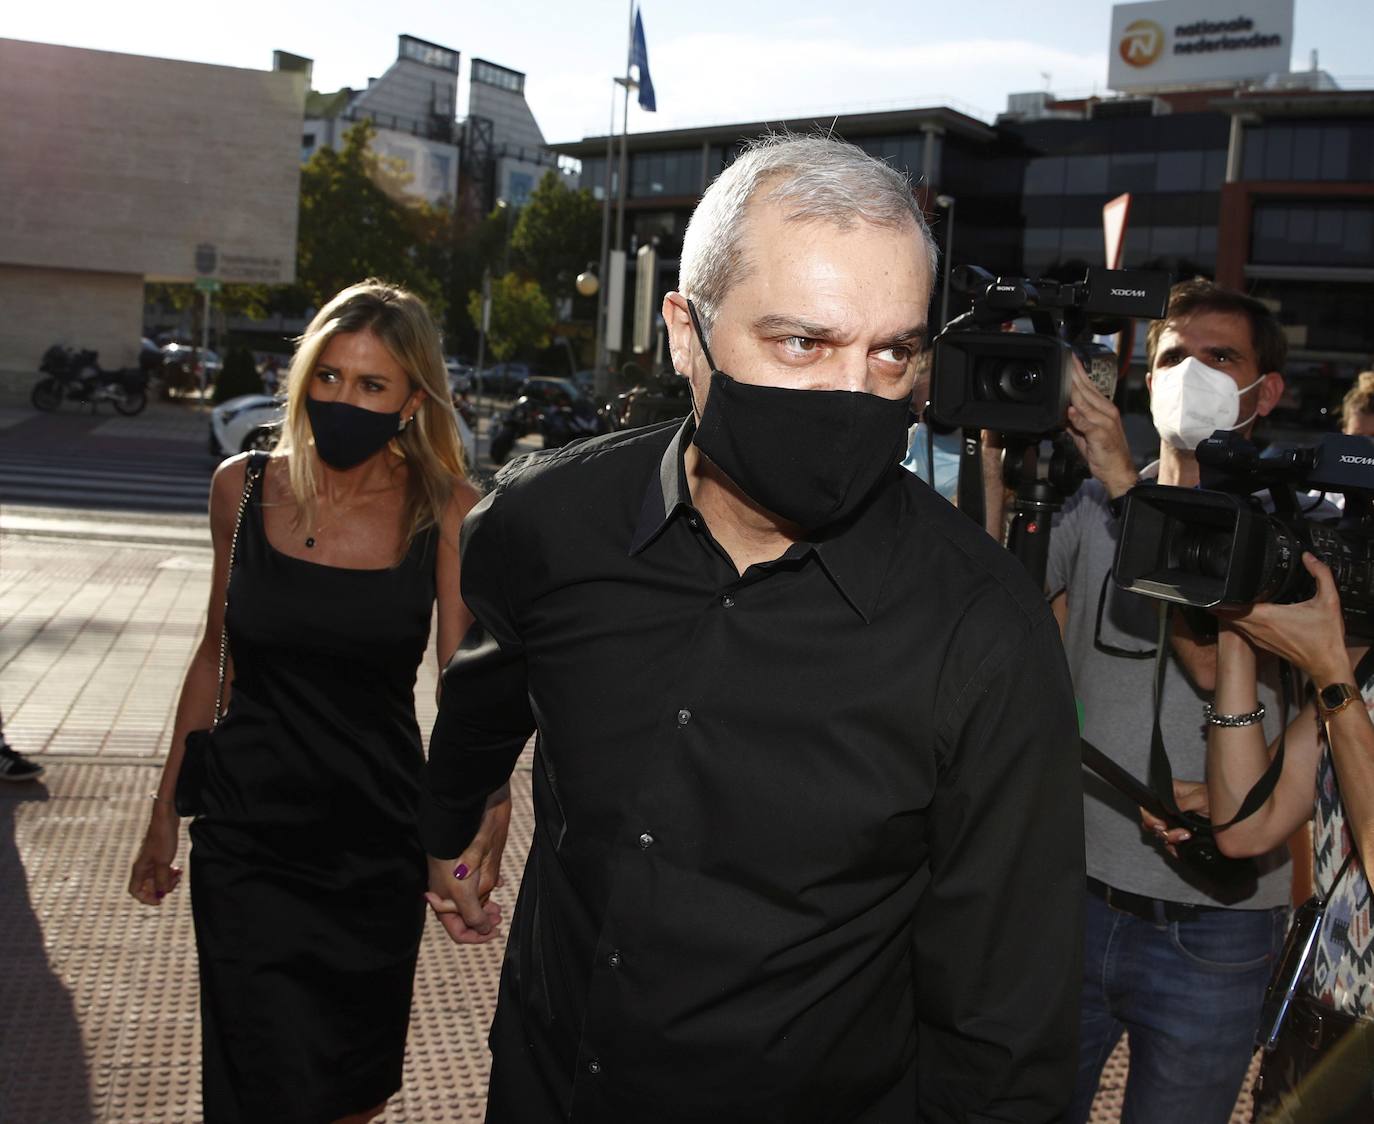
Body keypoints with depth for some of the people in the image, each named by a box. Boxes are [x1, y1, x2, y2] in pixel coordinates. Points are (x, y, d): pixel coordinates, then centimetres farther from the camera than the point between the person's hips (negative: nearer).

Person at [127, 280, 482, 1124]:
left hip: (378, 849, 0)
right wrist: (166, 812, 12)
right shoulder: (245, 487, -2)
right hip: (246, 841, 0)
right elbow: (215, 656, 9)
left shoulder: (445, 513, -8)